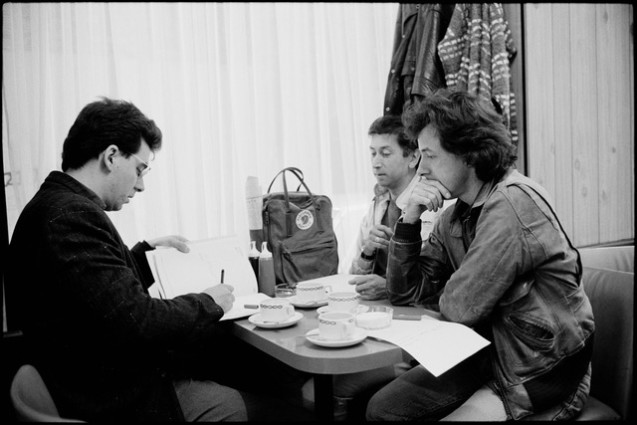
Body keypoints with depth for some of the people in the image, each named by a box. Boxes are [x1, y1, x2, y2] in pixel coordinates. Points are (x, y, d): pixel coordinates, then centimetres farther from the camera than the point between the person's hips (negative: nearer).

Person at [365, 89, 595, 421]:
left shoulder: (513, 203, -22)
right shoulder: (453, 218, 3)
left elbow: (460, 308, -22)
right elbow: (406, 293, 3)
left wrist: (448, 294, 0)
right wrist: (409, 220, -8)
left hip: (541, 374, -7)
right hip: (489, 354, 7)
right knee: (381, 407, -1)